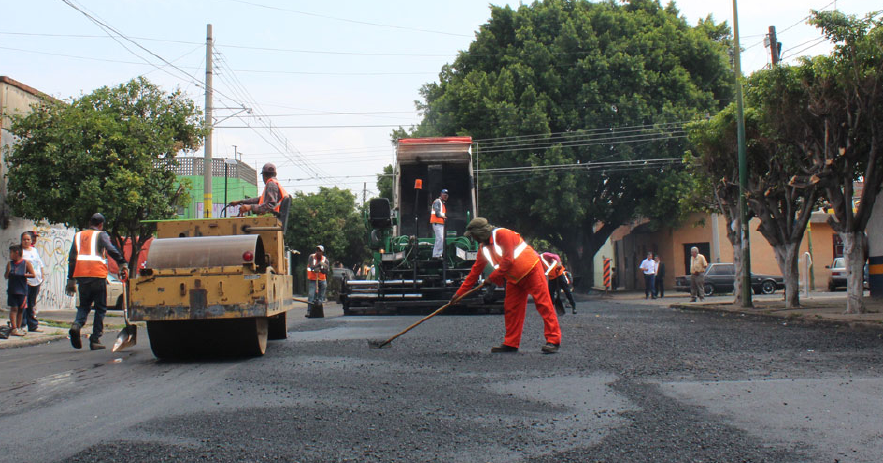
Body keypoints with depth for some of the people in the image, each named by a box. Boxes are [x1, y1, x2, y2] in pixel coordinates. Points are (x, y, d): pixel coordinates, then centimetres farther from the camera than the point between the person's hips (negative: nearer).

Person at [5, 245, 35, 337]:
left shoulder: (26, 263, -2)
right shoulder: (10, 263, 5)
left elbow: (32, 275, -6)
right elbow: (6, 276, 6)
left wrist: (23, 275, -14)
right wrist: (8, 273, -11)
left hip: (22, 290, -1)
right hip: (12, 290, 1)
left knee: (20, 309, 7)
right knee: (14, 308, -4)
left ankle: (18, 328, 17)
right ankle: (14, 328, -6)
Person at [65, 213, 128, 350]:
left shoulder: (78, 235, 20)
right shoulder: (101, 235, 4)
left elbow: (71, 258, 20)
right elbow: (111, 250, -14)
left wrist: (71, 280, 24)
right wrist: (122, 264, -15)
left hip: (81, 276, 4)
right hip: (97, 275, -4)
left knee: (84, 305, 17)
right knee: (100, 308, 6)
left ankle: (77, 324, -14)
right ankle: (95, 340, 2)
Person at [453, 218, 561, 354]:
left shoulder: (502, 234, -19)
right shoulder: (483, 248, 6)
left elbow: (508, 260, -23)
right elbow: (475, 271, 11)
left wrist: (493, 277, -16)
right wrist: (460, 292, 9)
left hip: (531, 270, -9)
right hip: (513, 279, 9)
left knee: (543, 304, -10)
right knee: (510, 309, 5)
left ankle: (553, 341, -12)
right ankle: (511, 344, 10)